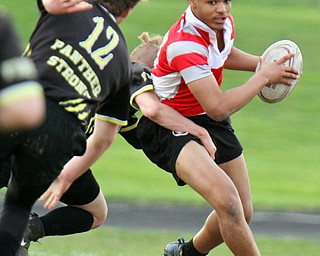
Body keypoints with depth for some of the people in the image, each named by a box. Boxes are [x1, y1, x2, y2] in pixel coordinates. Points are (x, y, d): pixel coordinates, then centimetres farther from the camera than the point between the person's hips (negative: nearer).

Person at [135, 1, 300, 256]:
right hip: (169, 127, -9)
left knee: (242, 213, 10)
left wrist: (261, 62, 5)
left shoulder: (224, 24, -4)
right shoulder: (184, 45, -30)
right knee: (228, 201, -31)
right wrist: (264, 76, -24)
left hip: (210, 122, 9)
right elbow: (219, 108, -34)